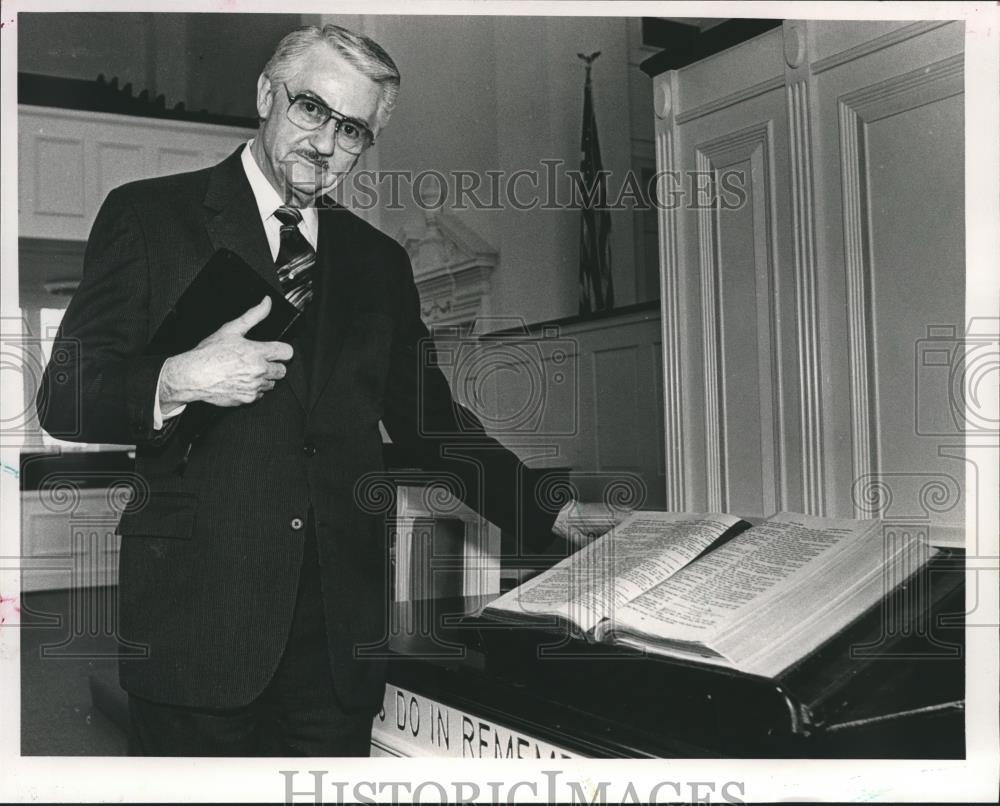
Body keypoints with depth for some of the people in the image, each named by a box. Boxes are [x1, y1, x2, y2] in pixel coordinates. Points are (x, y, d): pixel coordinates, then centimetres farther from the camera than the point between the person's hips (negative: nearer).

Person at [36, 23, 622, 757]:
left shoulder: (379, 262, 14)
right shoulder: (148, 216, 2)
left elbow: (428, 424, 16)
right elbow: (63, 398, -2)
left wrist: (551, 516, 9)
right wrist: (178, 383, -22)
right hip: (199, 614, -3)